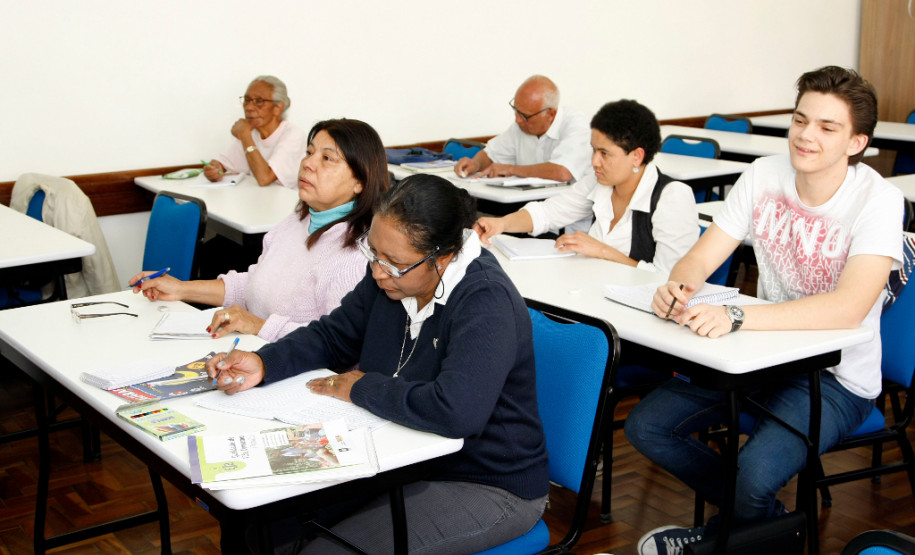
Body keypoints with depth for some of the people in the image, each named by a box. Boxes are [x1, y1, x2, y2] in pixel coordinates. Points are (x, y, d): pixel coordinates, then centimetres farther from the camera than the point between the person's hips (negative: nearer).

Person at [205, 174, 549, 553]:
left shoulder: (487, 303, -28)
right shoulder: (390, 270, -2)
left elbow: (455, 411, -40)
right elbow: (333, 335, 11)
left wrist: (362, 387, -24)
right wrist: (261, 364, -7)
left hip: (489, 489, -8)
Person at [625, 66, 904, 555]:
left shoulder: (877, 201, -20)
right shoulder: (763, 176, -4)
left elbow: (848, 309, -33)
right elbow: (700, 260, -4)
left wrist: (734, 317, -45)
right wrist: (678, 287, -30)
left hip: (838, 377, -6)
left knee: (756, 471, -30)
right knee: (645, 426, -6)